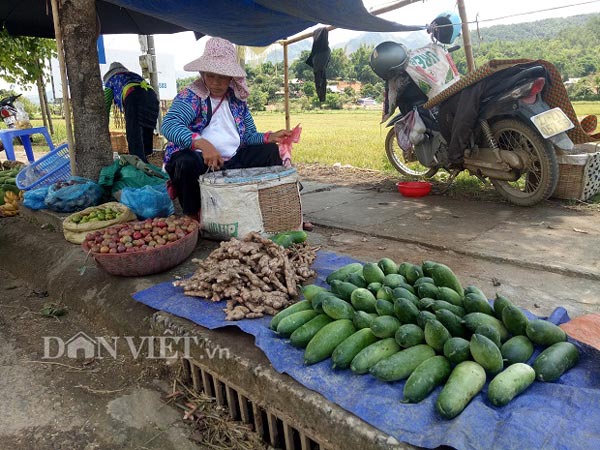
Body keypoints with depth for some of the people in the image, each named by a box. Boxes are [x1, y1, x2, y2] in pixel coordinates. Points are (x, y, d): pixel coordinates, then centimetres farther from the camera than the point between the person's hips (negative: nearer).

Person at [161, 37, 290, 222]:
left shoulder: (237, 100, 13)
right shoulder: (191, 95, -5)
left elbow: (249, 136, 17)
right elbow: (169, 125, -22)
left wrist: (270, 137, -4)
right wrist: (202, 143, -37)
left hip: (232, 162, 6)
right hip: (199, 161, -5)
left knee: (270, 150, -3)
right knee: (186, 161, -37)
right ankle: (194, 218, -18)